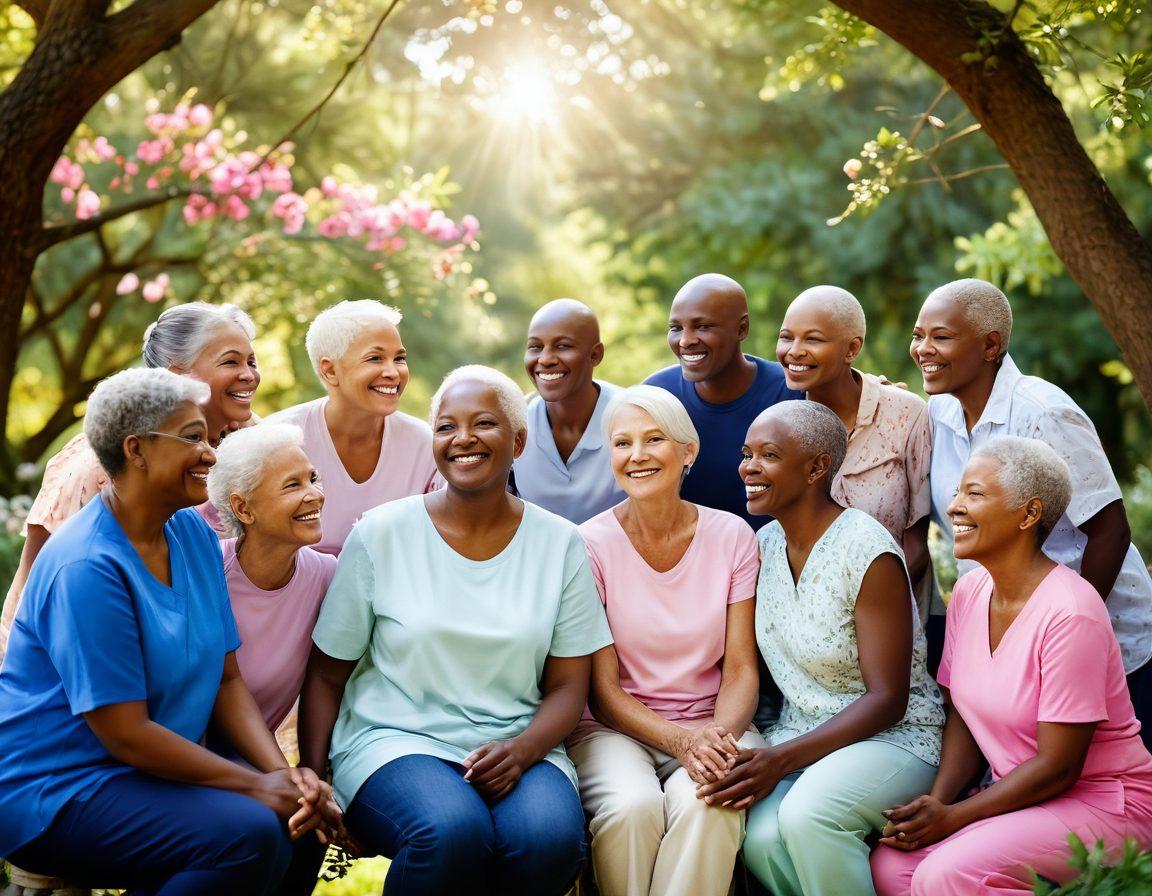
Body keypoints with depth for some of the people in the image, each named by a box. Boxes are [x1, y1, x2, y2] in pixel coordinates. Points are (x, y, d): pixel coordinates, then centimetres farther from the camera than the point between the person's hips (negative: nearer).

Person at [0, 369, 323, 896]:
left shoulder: (193, 534, 5)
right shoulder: (86, 568, -21)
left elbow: (226, 678, 6)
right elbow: (125, 734, -21)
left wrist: (282, 773, -10)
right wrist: (257, 785, -18)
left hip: (147, 774, 8)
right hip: (50, 790, -8)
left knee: (289, 831, -13)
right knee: (247, 833, -26)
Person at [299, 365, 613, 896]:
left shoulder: (560, 544, 6)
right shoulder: (380, 535, 1)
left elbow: (568, 686, 6)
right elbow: (326, 676, 5)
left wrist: (522, 750, -14)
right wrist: (312, 780, -8)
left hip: (515, 748, 2)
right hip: (394, 741, -2)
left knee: (550, 837, -32)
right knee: (452, 829, -36)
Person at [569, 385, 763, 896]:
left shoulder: (732, 537, 1)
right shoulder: (591, 544, -4)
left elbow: (741, 670, 1)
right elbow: (602, 689, -5)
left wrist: (721, 735, -21)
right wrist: (682, 741, -21)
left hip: (712, 725, 1)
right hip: (615, 727, -1)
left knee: (705, 803, -33)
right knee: (633, 805, -33)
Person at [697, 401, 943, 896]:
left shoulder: (868, 551, -15)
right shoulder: (765, 544, 6)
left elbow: (887, 700, -16)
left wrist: (782, 758, -23)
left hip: (892, 737, -5)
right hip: (797, 733, 5)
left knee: (807, 813, -36)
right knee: (761, 837, -28)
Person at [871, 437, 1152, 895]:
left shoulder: (1069, 613, -21)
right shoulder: (969, 591, 3)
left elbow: (1058, 767, -19)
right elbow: (963, 717, 8)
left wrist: (953, 817, -18)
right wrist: (937, 802, -9)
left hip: (1102, 802, -7)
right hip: (1021, 795, 7)